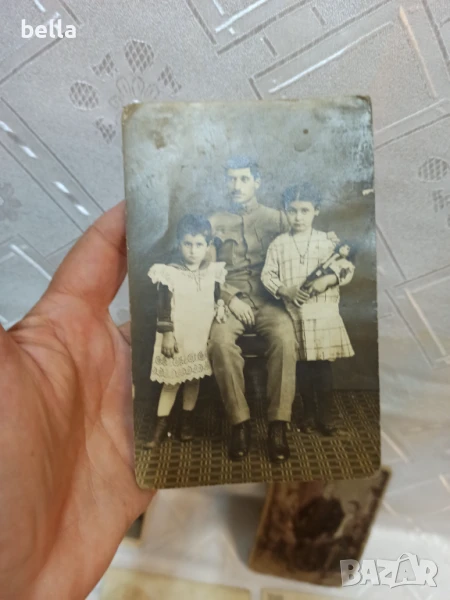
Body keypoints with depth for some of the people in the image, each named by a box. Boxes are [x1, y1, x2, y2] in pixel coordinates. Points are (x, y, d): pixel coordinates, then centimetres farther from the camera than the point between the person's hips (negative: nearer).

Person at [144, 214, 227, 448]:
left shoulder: (213, 272, 1)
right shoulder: (169, 273, -9)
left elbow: (218, 302, 7)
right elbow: (163, 308, -8)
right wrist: (166, 335, -11)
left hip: (202, 335, 3)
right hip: (177, 335, -3)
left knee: (194, 378, 13)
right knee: (172, 381, 3)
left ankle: (187, 421, 30)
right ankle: (161, 425, 16)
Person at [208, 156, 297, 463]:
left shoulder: (276, 217, 14)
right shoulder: (215, 223, 14)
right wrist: (231, 299, -8)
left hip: (269, 299, 0)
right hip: (230, 300, 1)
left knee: (285, 339, -31)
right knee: (221, 342, -30)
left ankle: (278, 424, -18)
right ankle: (240, 422, -16)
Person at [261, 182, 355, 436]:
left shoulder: (327, 240, 4)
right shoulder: (279, 243, 4)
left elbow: (348, 269, 1)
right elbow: (267, 275, 0)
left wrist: (328, 279, -17)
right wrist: (285, 290, -16)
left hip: (324, 312, 0)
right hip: (294, 313, 1)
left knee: (324, 366, 3)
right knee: (304, 366, 10)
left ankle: (326, 417, 17)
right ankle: (309, 415, 25)